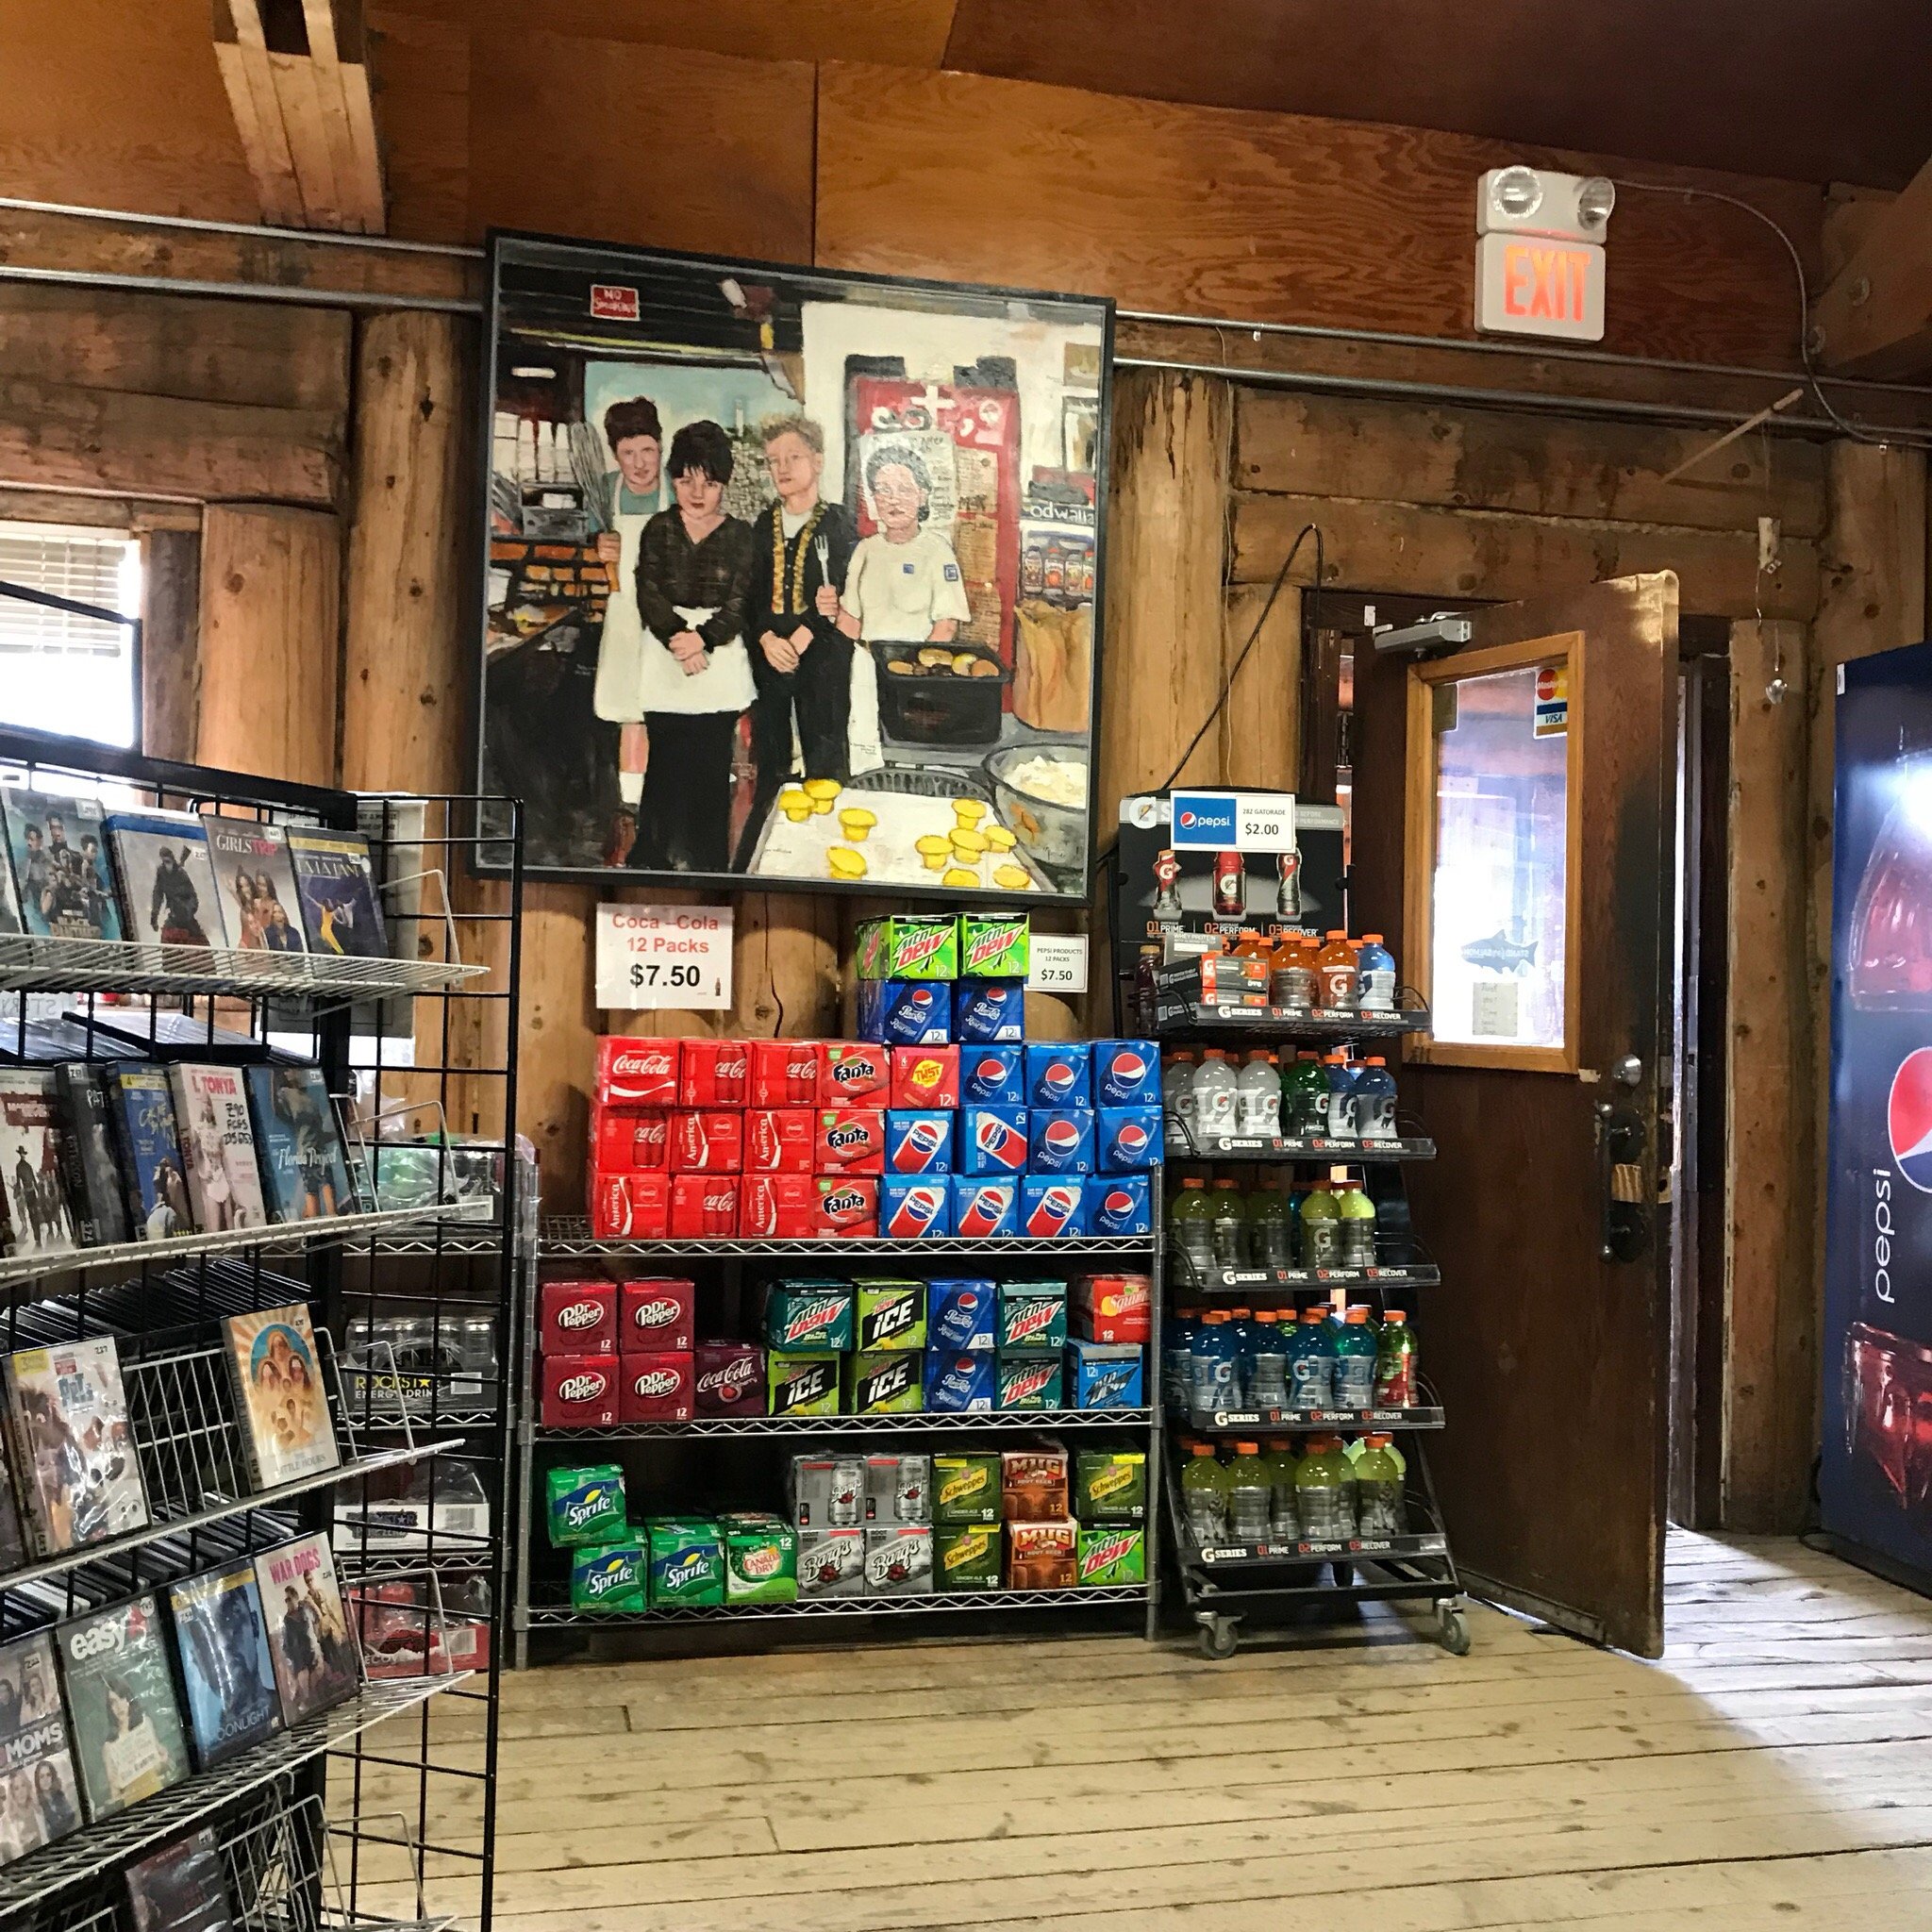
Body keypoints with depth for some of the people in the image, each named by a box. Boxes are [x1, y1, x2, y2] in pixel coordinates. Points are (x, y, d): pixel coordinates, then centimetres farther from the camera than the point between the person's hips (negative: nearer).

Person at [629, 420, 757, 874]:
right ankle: (660, 859, 6)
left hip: (721, 658, 0)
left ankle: (711, 865, 6)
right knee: (666, 765, -2)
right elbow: (649, 594, -1)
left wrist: (702, 638, -17)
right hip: (665, 663, 1)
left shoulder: (739, 534, 6)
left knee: (712, 768, -1)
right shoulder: (659, 529, 8)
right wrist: (679, 638, -16)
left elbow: (739, 602, -1)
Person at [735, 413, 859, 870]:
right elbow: (750, 592, 8)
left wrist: (803, 636, -15)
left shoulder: (839, 523, 1)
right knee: (770, 765, 8)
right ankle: (752, 864, 13)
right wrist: (767, 639, -8)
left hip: (822, 657, -4)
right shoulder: (763, 525, 13)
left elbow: (846, 596, -8)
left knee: (825, 764, -3)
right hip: (768, 655, 4)